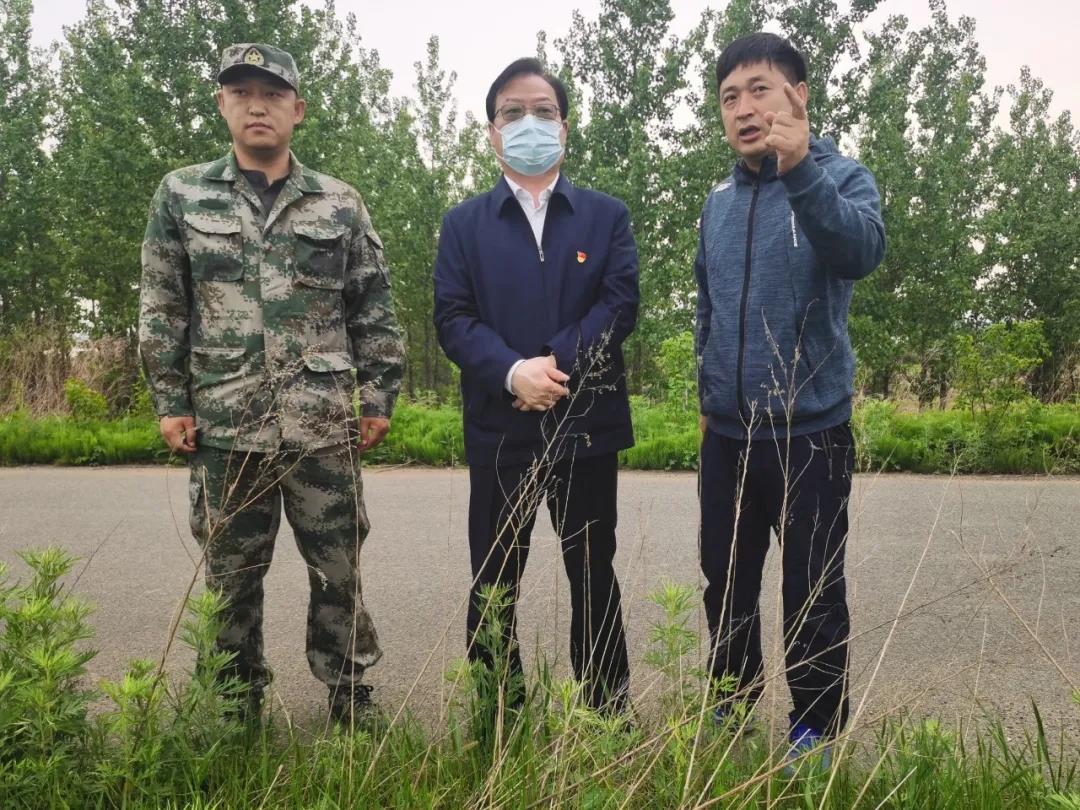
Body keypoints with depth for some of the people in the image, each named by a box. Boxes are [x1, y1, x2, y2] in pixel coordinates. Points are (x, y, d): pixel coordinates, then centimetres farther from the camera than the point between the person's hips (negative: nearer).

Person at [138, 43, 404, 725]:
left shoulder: (340, 204, 6)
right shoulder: (182, 195, 6)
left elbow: (374, 311, 6)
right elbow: (162, 310, 6)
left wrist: (378, 399, 1)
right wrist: (170, 402, 1)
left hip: (324, 427, 0)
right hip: (224, 426, 1)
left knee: (338, 567, 7)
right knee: (231, 574, 11)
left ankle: (349, 693, 25)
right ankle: (238, 705, 29)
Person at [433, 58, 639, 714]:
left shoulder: (608, 216, 8)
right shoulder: (464, 224, 8)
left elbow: (620, 304, -5)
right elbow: (452, 317, -3)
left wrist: (556, 365, -19)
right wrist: (513, 372, -19)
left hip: (587, 422, 0)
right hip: (499, 428, 0)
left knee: (594, 575, 12)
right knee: (493, 582, 8)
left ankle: (609, 712, 26)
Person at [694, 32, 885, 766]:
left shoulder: (842, 177, -5)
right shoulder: (720, 200, 9)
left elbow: (863, 252, -27)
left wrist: (800, 170, -39)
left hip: (810, 429, -4)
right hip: (727, 432, 5)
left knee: (813, 593, 7)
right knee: (726, 582, 15)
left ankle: (817, 729, 25)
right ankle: (731, 704, 35)